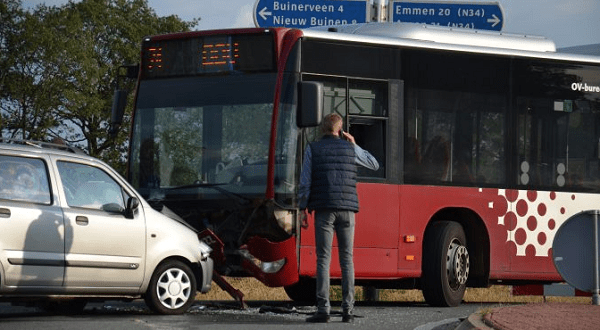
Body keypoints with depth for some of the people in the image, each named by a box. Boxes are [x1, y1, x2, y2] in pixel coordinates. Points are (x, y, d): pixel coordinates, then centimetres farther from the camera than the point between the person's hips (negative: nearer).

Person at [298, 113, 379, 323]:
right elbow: (374, 164, 25)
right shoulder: (350, 149, 9)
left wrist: (303, 207, 8)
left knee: (323, 260, -2)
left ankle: (323, 310, -8)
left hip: (324, 209, -2)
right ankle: (348, 310, 2)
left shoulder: (313, 149, 4)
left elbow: (305, 182, -2)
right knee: (347, 260, 6)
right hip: (347, 210, 2)